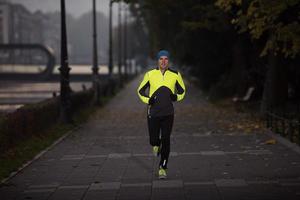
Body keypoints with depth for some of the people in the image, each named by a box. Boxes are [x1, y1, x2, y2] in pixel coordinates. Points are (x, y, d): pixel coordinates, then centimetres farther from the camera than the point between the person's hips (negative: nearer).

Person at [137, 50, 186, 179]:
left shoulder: (175, 75, 2)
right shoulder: (150, 74, 0)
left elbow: (182, 91, 15)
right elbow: (140, 90, 10)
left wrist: (176, 97, -6)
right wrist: (147, 100, -7)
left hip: (168, 114, 0)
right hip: (153, 113, 0)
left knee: (166, 140, -7)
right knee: (153, 140, 1)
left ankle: (163, 168, 3)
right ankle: (156, 144, 40)